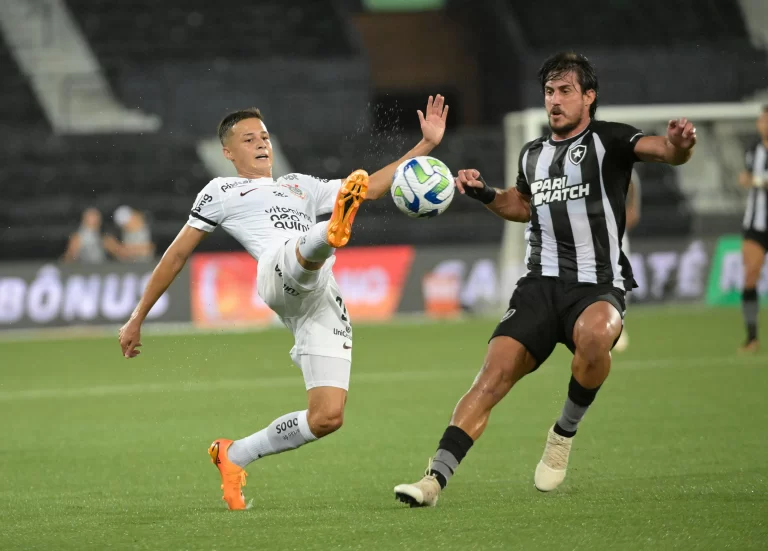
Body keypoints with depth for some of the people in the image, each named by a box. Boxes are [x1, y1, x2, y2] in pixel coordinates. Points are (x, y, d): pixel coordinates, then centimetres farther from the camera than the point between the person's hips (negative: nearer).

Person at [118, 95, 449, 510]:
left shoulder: (299, 186, 37)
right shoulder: (222, 192, 23)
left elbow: (373, 187, 30)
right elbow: (177, 255, 23)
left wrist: (427, 144, 22)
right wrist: (137, 318, 21)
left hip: (324, 306, 5)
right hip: (279, 273, -5)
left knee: (328, 418, -7)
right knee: (309, 251, -41)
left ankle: (234, 455, 10)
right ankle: (332, 232, -79)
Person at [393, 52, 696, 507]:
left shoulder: (607, 140, 0)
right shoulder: (533, 155, 18)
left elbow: (663, 151, -18)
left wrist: (678, 144, -41)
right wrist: (484, 194, 19)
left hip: (598, 285, -4)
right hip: (541, 283, 5)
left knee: (593, 334, -39)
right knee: (493, 376, -15)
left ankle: (566, 433, -12)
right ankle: (435, 479, -19)